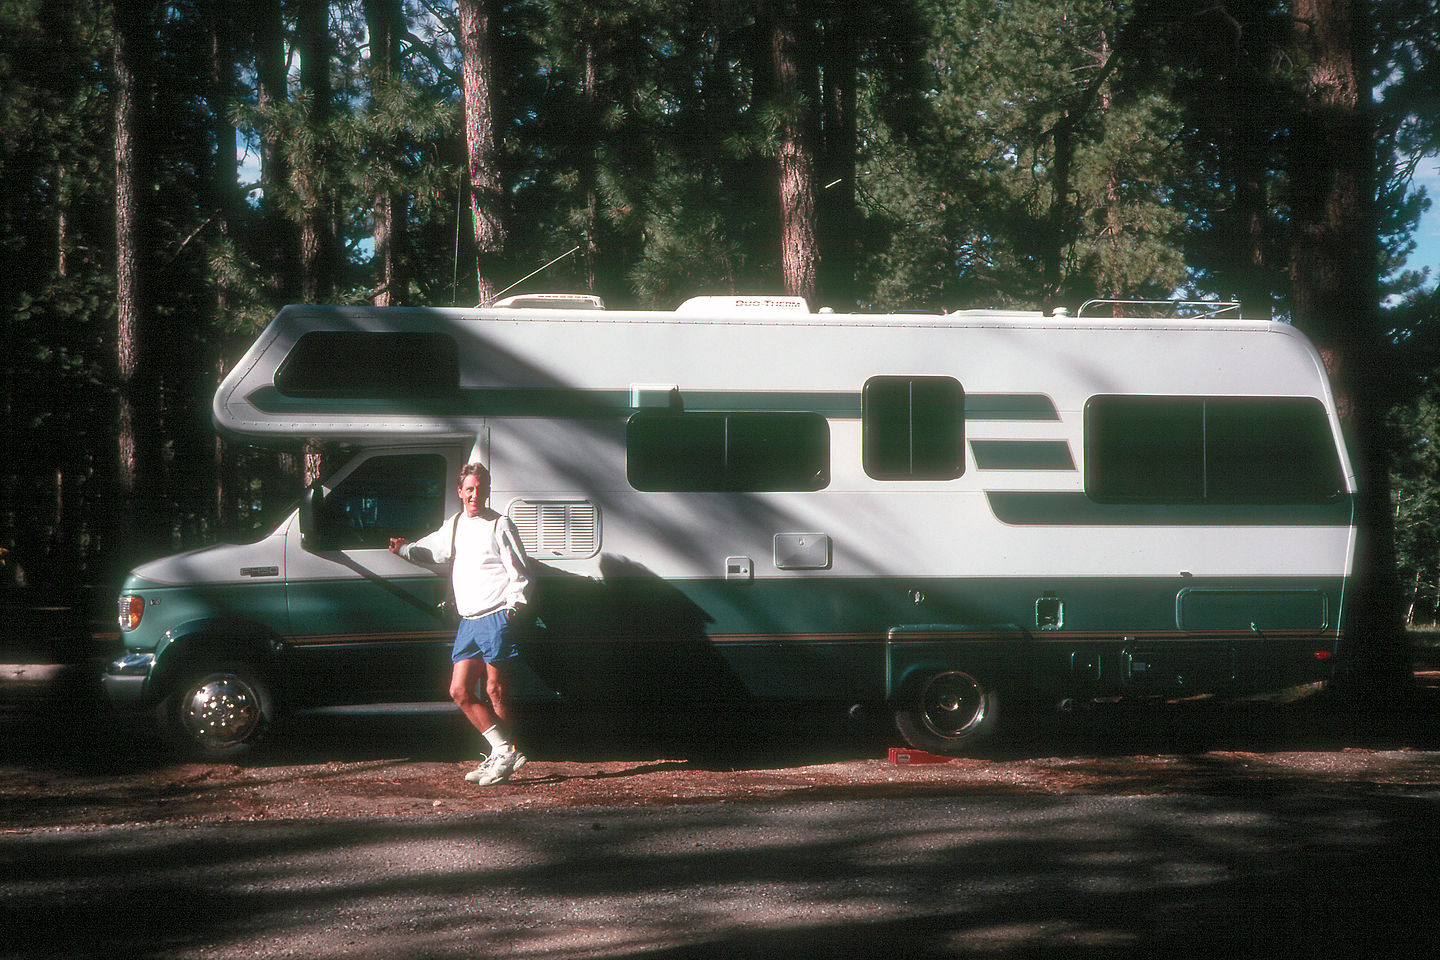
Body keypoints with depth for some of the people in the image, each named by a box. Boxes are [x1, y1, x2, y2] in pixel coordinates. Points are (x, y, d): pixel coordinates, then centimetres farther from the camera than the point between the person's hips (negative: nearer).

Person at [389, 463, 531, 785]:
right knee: (460, 691, 2)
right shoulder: (453, 526, 16)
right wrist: (404, 548, 23)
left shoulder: (500, 525, -2)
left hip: (497, 618, -7)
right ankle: (502, 750, 9)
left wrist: (513, 604, -19)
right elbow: (428, 550, 37)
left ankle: (504, 755, 8)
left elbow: (520, 573, -6)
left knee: (495, 692, -4)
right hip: (468, 622, 7)